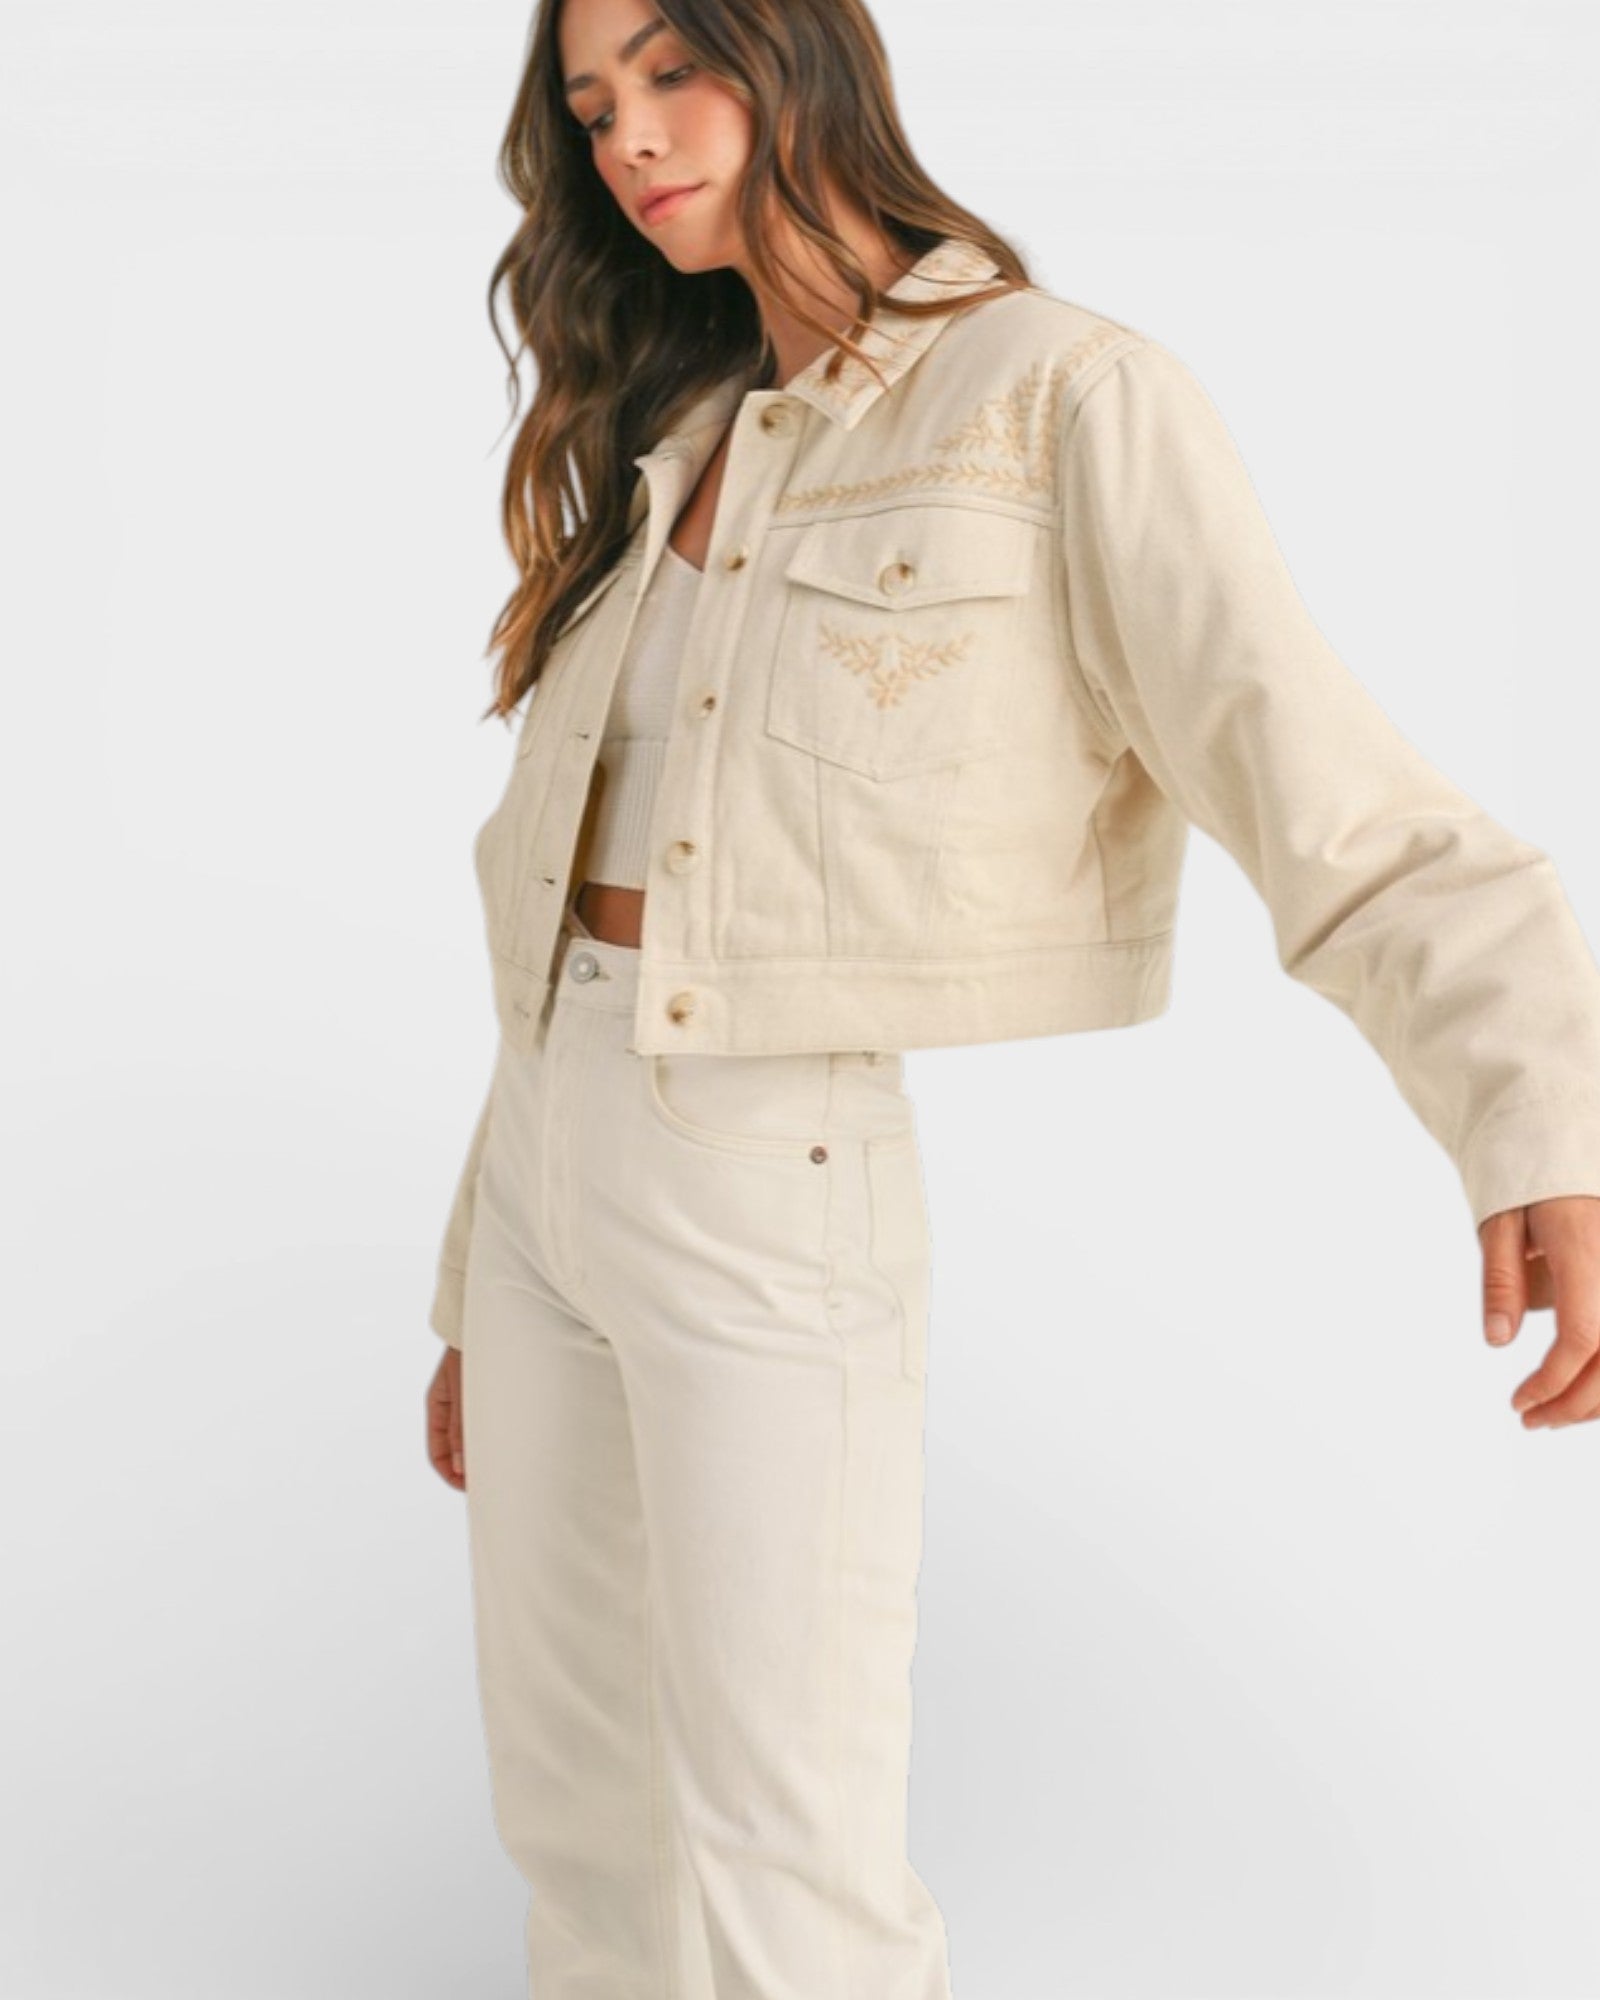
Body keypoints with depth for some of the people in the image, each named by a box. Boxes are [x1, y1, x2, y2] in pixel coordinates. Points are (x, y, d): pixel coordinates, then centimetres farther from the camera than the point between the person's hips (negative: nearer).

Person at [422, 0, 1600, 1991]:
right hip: (558, 1150, 7)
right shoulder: (666, 455, 12)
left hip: (782, 1183, -7)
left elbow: (1333, 795, -21)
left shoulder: (1072, 396, -9)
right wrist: (477, 1305, 16)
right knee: (568, 1786, 16)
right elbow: (565, 896, 15)